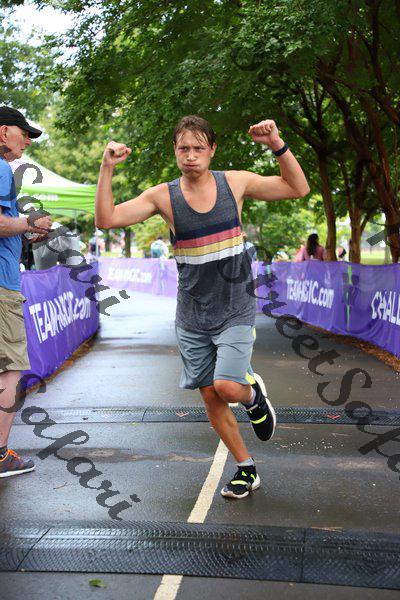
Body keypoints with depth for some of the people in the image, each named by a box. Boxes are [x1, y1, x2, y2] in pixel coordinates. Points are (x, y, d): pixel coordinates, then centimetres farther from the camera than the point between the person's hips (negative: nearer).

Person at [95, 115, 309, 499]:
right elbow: (106, 220, -11)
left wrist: (276, 145, -11)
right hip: (192, 316, 2)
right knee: (210, 397, 7)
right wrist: (107, 169, -21)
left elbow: (298, 189, 2)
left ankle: (253, 392, 18)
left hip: (235, 310, -2)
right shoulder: (163, 196, -5)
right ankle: (246, 469, 27)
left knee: (226, 386, -20)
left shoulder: (235, 182, -4)